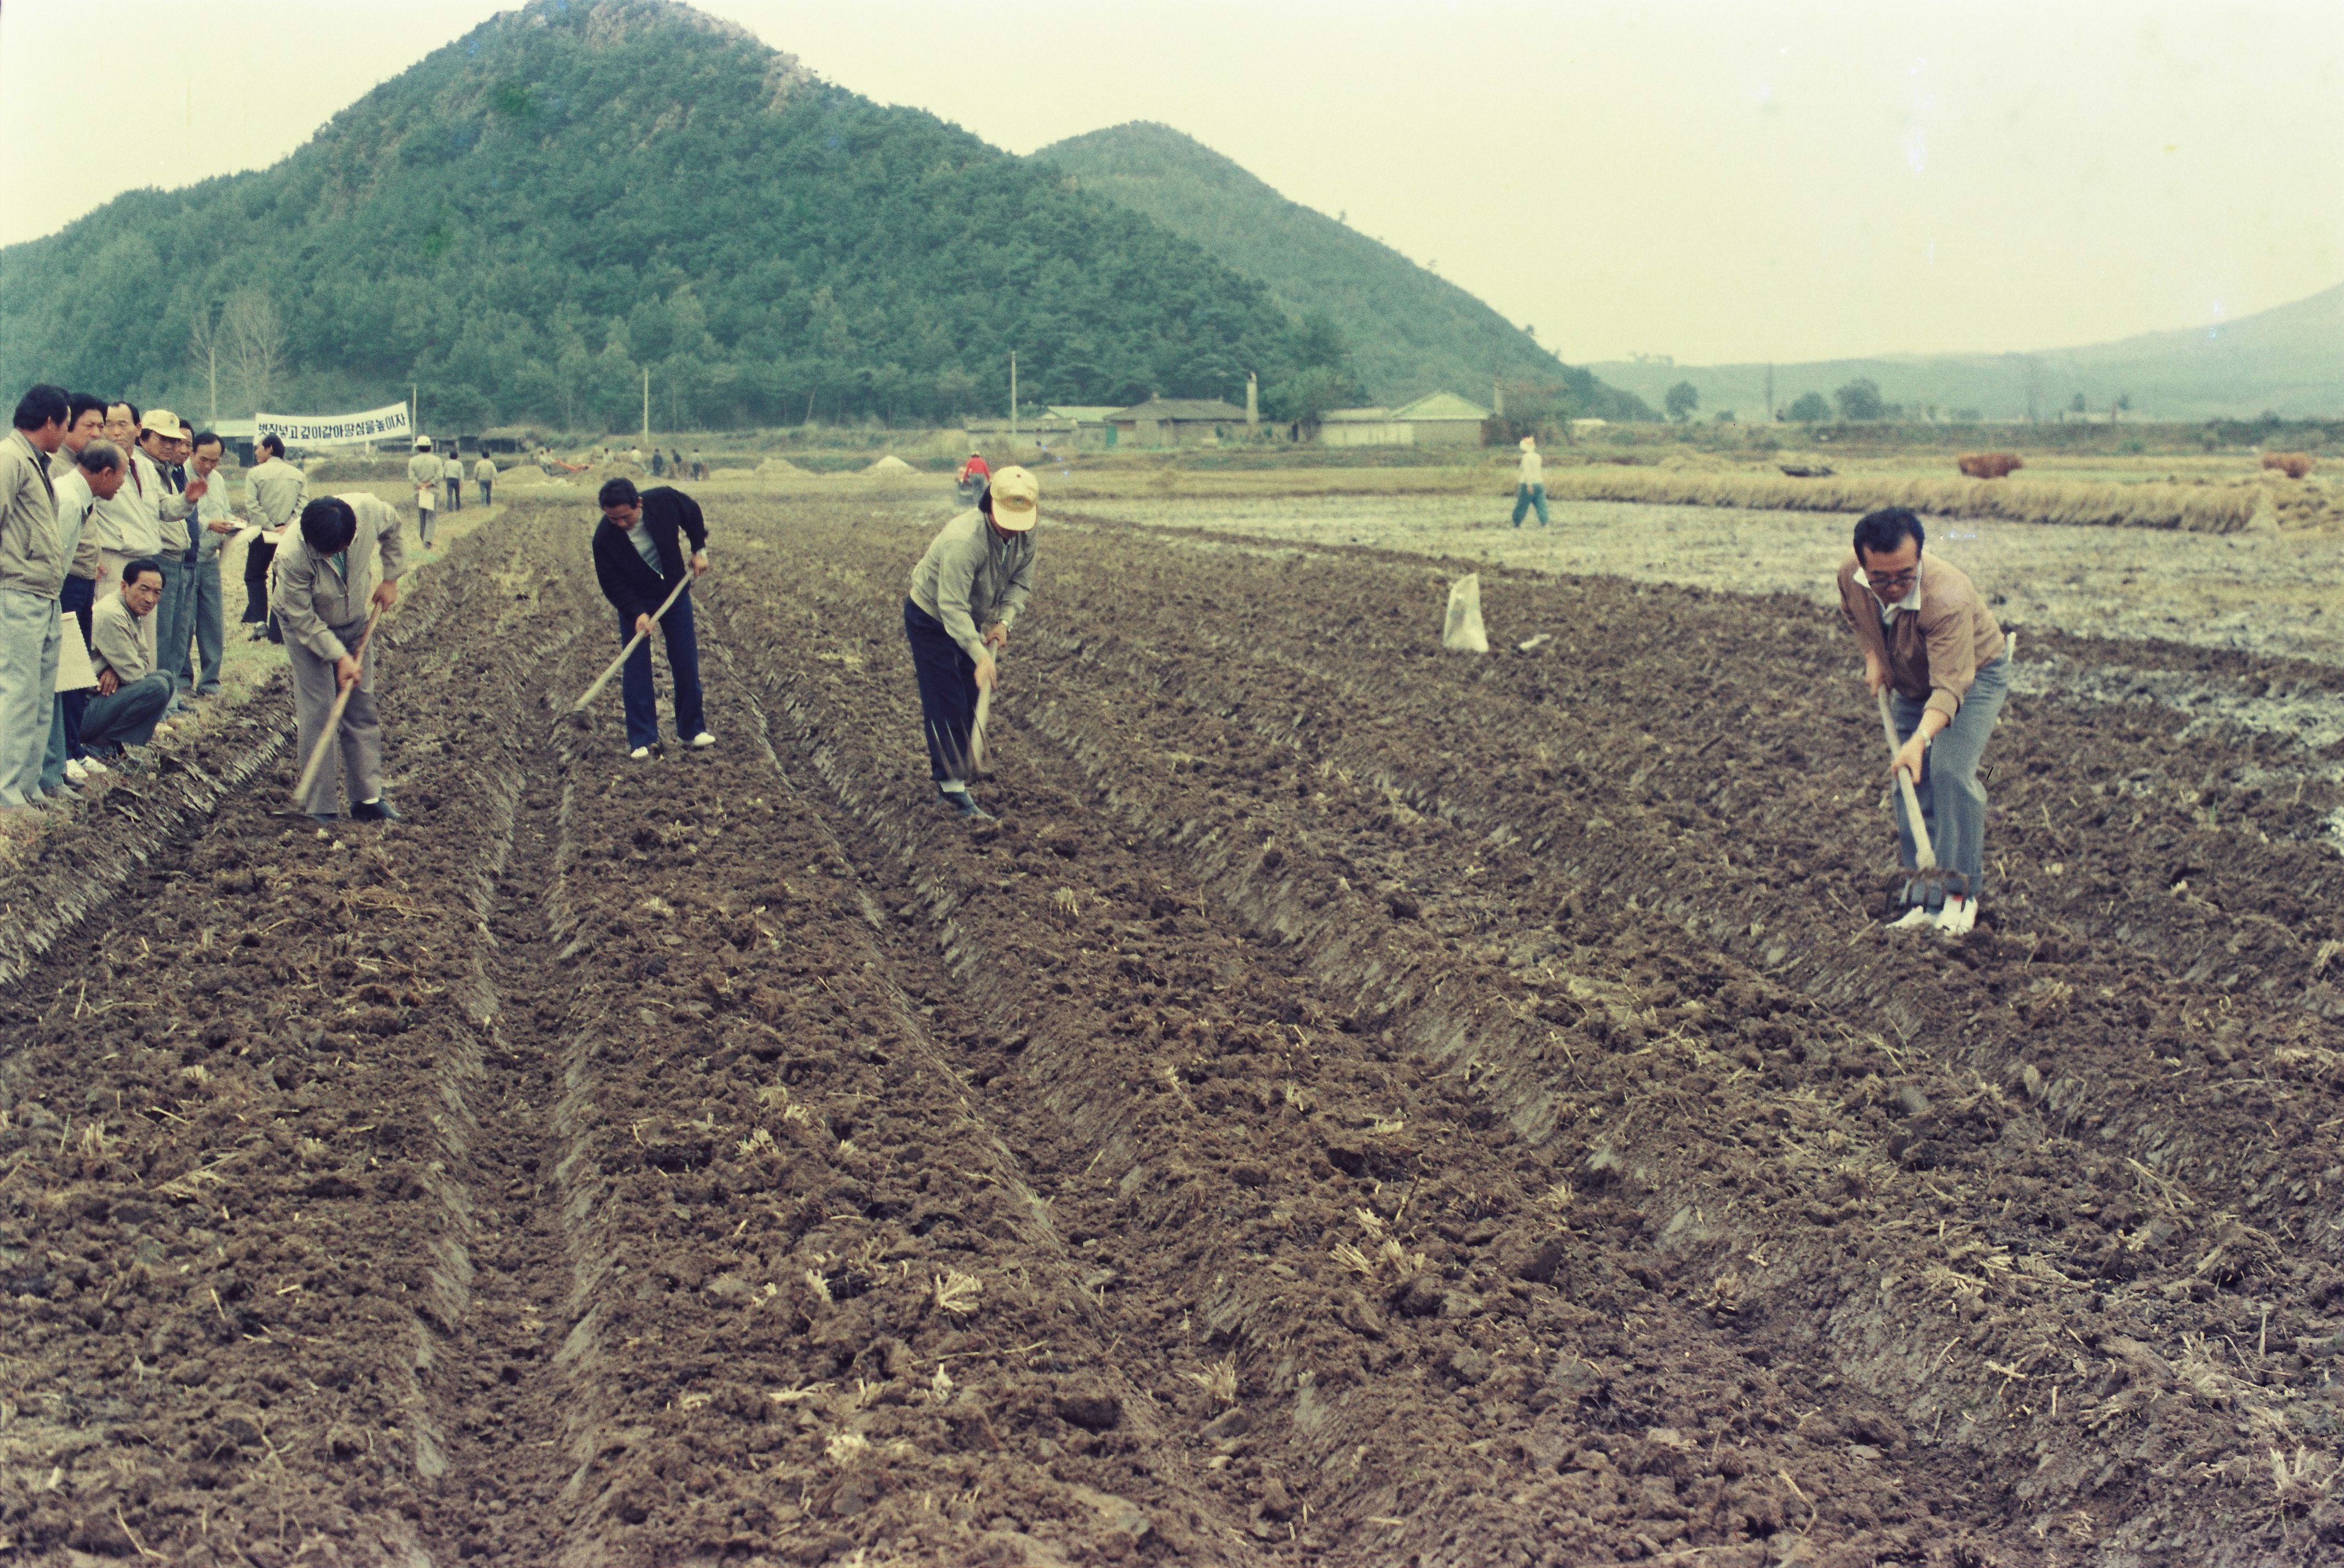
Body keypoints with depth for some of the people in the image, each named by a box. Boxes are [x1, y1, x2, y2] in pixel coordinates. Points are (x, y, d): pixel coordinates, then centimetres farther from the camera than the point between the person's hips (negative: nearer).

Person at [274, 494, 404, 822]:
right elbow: (304, 621, -24)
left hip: (355, 622, 4)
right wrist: (340, 657, -25)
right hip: (307, 627, -4)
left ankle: (368, 798, 12)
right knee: (317, 712, -10)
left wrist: (391, 578, -2)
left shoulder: (369, 510, -29)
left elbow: (393, 529, -2)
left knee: (362, 707, 5)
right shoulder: (292, 557, -37)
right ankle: (320, 808, -5)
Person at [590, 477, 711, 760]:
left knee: (687, 664, 5)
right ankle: (641, 740, 1)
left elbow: (693, 513, 0)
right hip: (634, 601, -2)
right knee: (636, 670, -5)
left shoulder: (665, 500, -24)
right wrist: (637, 613, -29)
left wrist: (699, 550, -2)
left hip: (675, 592, 2)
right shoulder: (605, 537, -27)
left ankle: (692, 728, 18)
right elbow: (612, 584, -19)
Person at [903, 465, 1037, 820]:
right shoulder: (964, 540, -39)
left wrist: (1004, 620, -20)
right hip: (930, 617, -7)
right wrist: (980, 656, -47)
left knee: (969, 701, 10)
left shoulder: (1025, 534, -16)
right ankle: (952, 787, -6)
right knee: (945, 703, -10)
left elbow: (1021, 581, -2)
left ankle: (944, 772, 24)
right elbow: (952, 607, -41)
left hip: (970, 618, 8)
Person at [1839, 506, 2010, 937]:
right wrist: (1872, 656, -7)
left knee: (1950, 770, -24)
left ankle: (1962, 891, -13)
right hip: (1911, 682, 6)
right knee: (1910, 783, 2)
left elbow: (1950, 686, -45)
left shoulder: (1948, 599, -41)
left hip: (1974, 673, -6)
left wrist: (1921, 738, -59)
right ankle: (1923, 898, 10)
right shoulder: (1851, 576, -23)